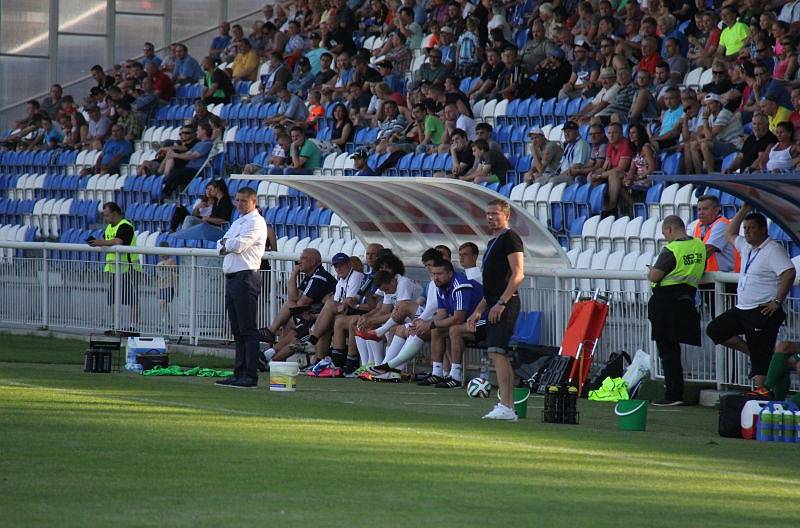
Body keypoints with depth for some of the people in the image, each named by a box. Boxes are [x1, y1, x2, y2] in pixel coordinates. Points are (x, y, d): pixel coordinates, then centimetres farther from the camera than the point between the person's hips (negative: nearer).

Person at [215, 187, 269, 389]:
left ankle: (250, 376, -12)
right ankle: (239, 374, 15)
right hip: (231, 278, 10)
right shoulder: (237, 222, 22)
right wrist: (230, 245, -6)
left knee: (248, 330, -10)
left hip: (246, 276, -10)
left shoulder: (256, 222, -7)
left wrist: (226, 243, 2)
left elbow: (239, 245, -18)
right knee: (237, 330, 11)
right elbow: (221, 247, 16)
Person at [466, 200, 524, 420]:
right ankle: (508, 408, 7)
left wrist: (501, 302, -22)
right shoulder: (493, 243, 23)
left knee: (497, 352, -17)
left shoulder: (510, 238, -6)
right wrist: (478, 311, 25)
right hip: (494, 306, 10)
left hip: (505, 304, -10)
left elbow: (518, 274, -16)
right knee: (499, 355, 7)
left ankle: (505, 407, -22)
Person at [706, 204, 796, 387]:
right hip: (742, 309, 9)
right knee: (714, 330, 10)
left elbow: (789, 273, -26)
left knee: (761, 358, -7)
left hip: (762, 312, -9)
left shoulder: (773, 250, -14)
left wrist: (777, 301, -24)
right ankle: (750, 351, 13)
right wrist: (744, 210, 20)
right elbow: (729, 235, 31)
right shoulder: (747, 247, 13)